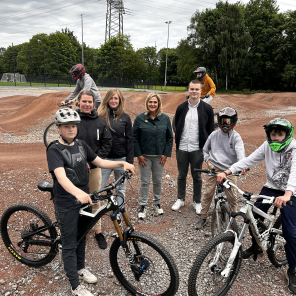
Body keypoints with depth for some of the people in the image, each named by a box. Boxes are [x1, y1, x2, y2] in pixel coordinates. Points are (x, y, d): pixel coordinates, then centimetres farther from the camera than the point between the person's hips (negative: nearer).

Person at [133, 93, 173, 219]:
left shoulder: (165, 118, 1)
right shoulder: (140, 118, -4)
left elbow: (170, 137, 5)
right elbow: (134, 138, -3)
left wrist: (166, 154, -1)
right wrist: (139, 155, -8)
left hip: (159, 156, 2)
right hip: (144, 156, -2)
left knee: (158, 181, 13)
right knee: (145, 182, 4)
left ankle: (157, 203, 31)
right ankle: (143, 206, 17)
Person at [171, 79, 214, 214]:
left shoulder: (207, 108, -2)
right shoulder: (181, 108, 4)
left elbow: (210, 130, 1)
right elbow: (177, 127, 10)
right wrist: (177, 143, 5)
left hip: (197, 149, -2)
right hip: (182, 148, 2)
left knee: (197, 176, 9)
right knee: (182, 175, 14)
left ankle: (197, 202, 25)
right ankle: (180, 199, 30)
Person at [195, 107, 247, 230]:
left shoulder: (236, 137, -2)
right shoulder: (214, 135, 6)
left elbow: (240, 152, -18)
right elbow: (205, 149, 19)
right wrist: (208, 161, 2)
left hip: (229, 170, -1)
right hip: (213, 168, 2)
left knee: (231, 196, 0)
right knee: (208, 193, 2)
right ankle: (203, 217, 18)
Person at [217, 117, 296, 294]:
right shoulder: (267, 146, -6)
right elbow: (248, 160, -12)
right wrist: (227, 172, -25)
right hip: (270, 187, 4)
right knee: (253, 217, 1)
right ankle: (256, 247, 31)